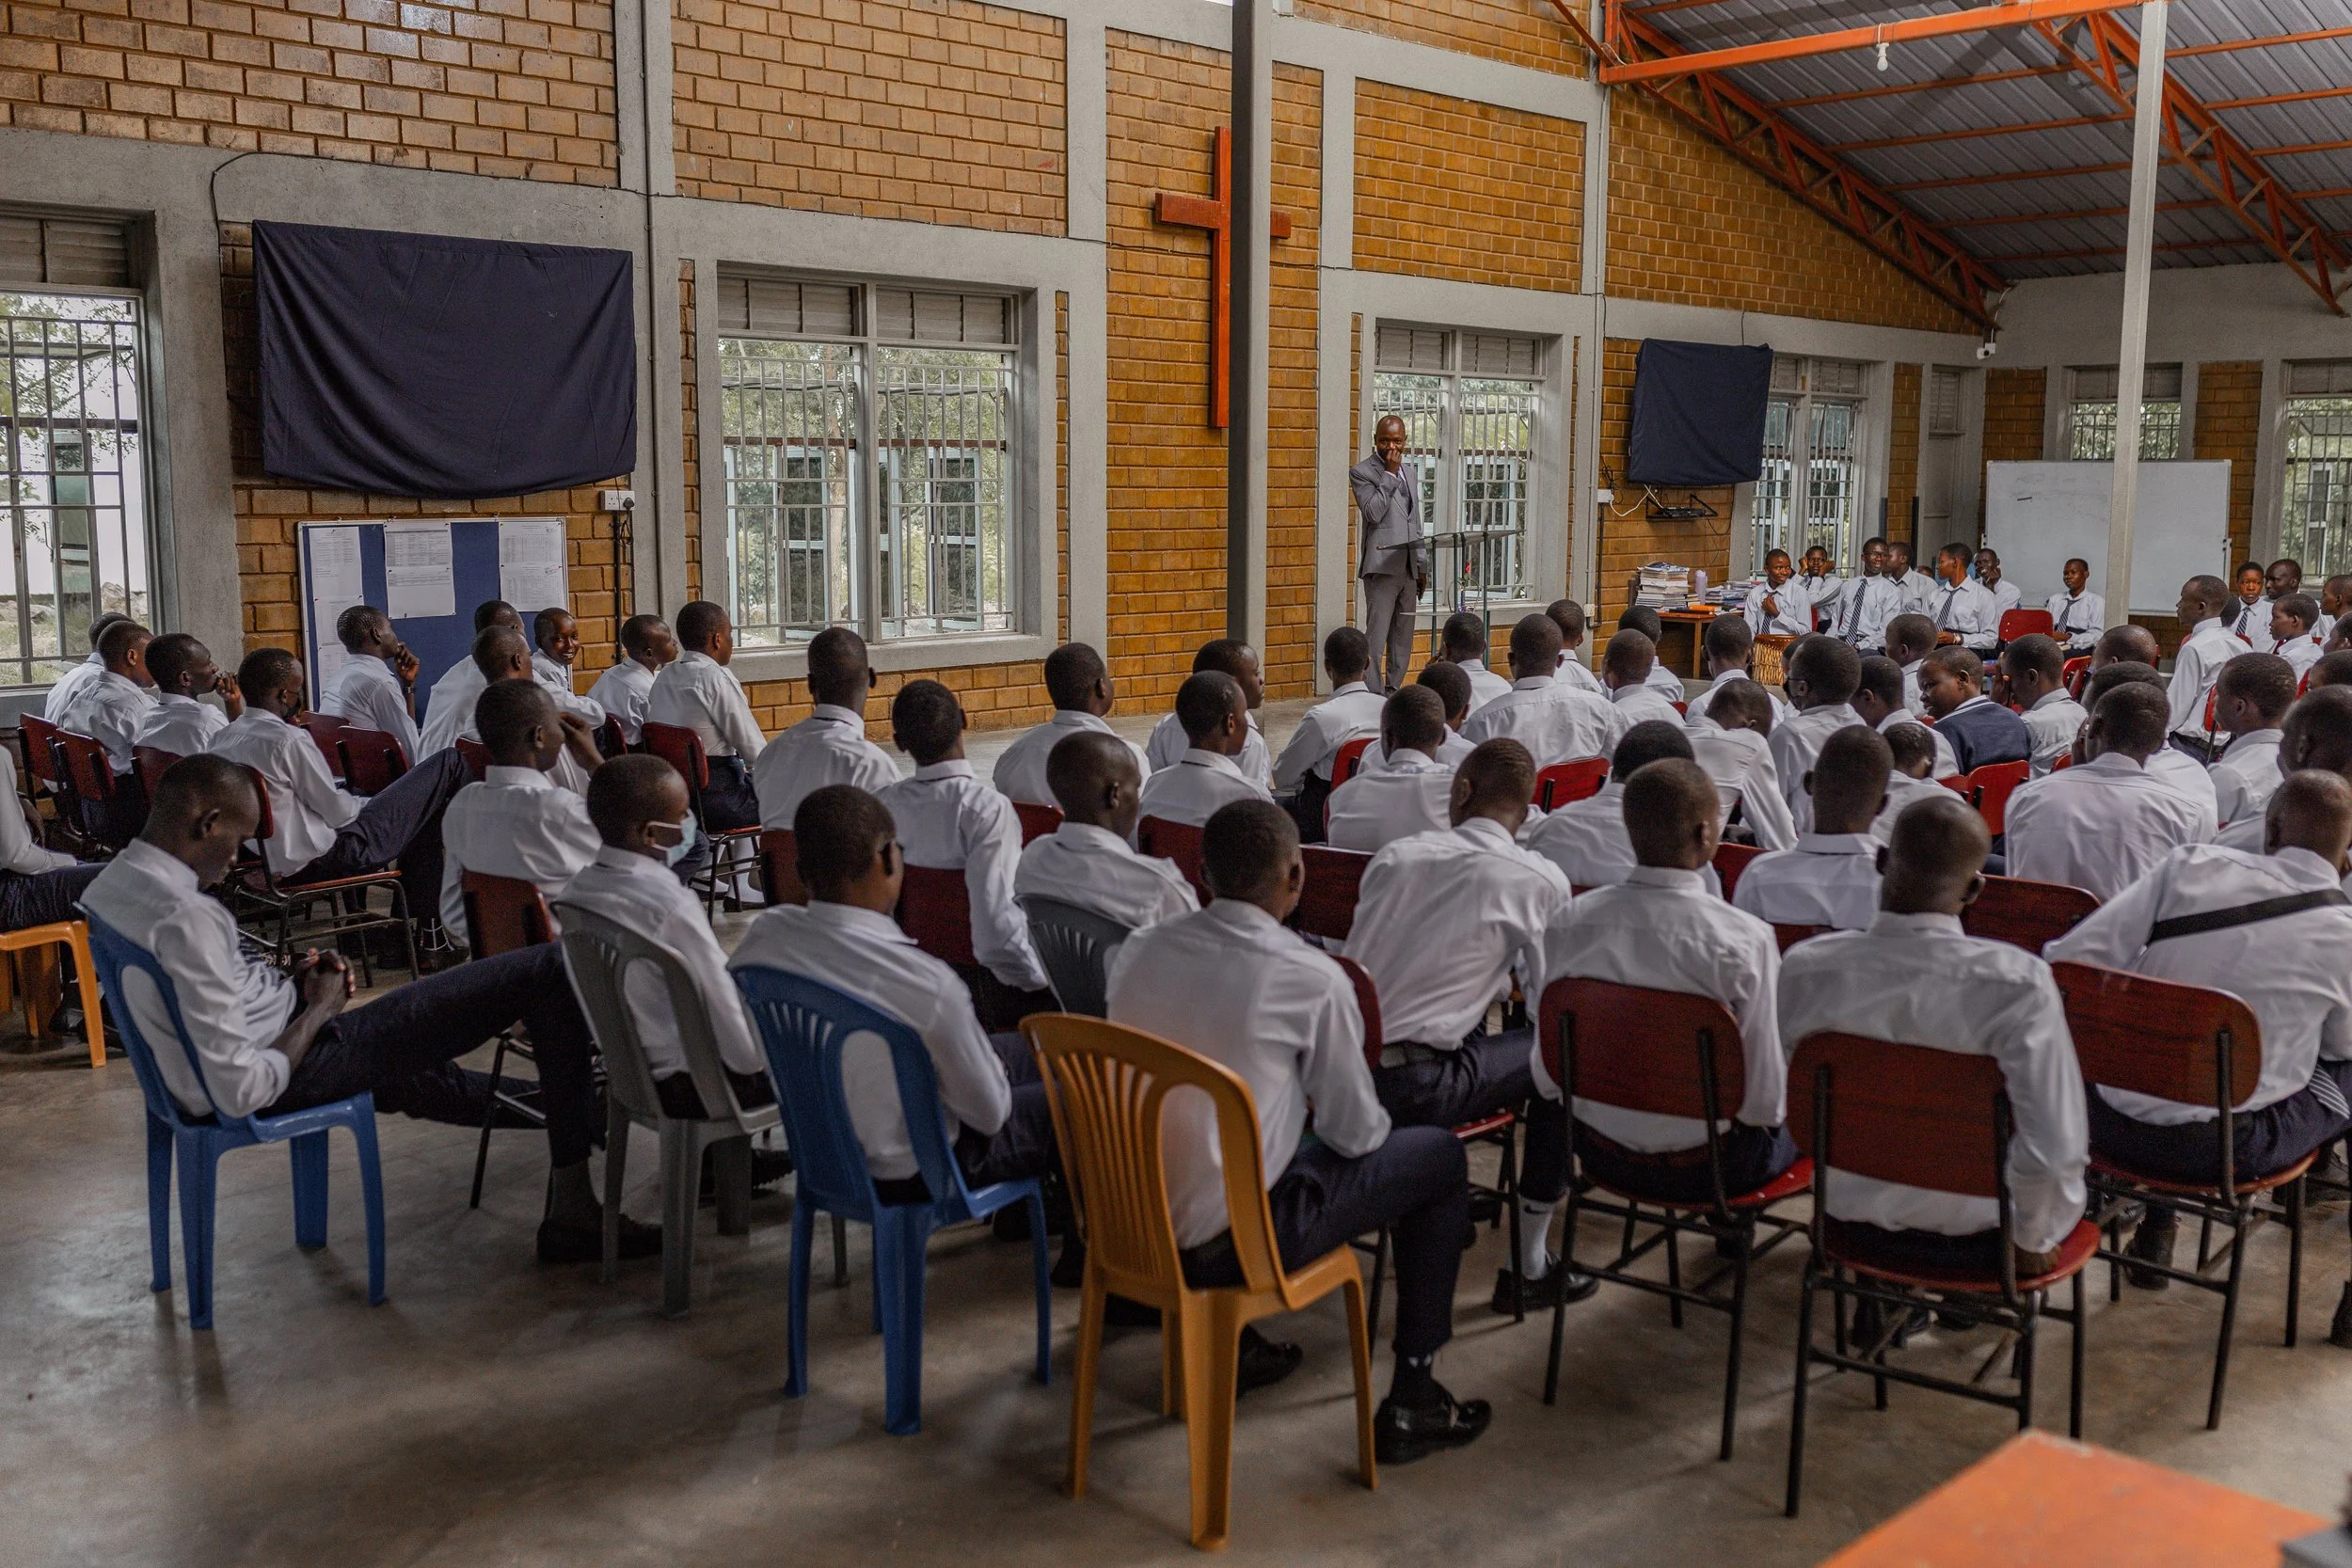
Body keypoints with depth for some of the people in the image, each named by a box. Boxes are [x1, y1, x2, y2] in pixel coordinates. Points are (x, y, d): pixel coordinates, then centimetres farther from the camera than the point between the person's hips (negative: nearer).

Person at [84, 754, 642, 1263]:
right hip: (300, 1075, -10)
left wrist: (287, 986, 5)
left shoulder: (111, 882, 1)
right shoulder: (187, 918, -28)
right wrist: (318, 1009, -13)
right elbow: (242, 1091, -28)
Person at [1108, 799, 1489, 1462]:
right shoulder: (1313, 978, -16)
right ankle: (1412, 1401, 14)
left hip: (1129, 1218, 6)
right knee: (1439, 1156, 11)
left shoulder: (1136, 951, -1)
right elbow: (1356, 1133, -5)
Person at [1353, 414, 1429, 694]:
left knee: (1403, 638, 8)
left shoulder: (1410, 471, 18)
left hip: (1409, 566, 7)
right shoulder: (1361, 472, -2)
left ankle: (1393, 690, 14)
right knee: (1376, 635, -10)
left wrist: (1422, 565, 18)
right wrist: (1390, 474, -13)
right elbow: (1373, 513, -17)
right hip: (1382, 565, -7)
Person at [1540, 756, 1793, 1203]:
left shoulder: (1570, 923, -12)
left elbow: (1547, 1078, -3)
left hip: (1602, 1157, 4)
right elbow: (1764, 1097, -16)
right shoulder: (1745, 940, -23)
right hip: (1707, 1167, -4)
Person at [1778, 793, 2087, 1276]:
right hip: (1971, 1237, -3)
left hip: (1852, 1220, 4)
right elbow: (2053, 1149, -31)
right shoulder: (2017, 982, -29)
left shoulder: (1804, 966, -19)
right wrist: (2030, 1243, -11)